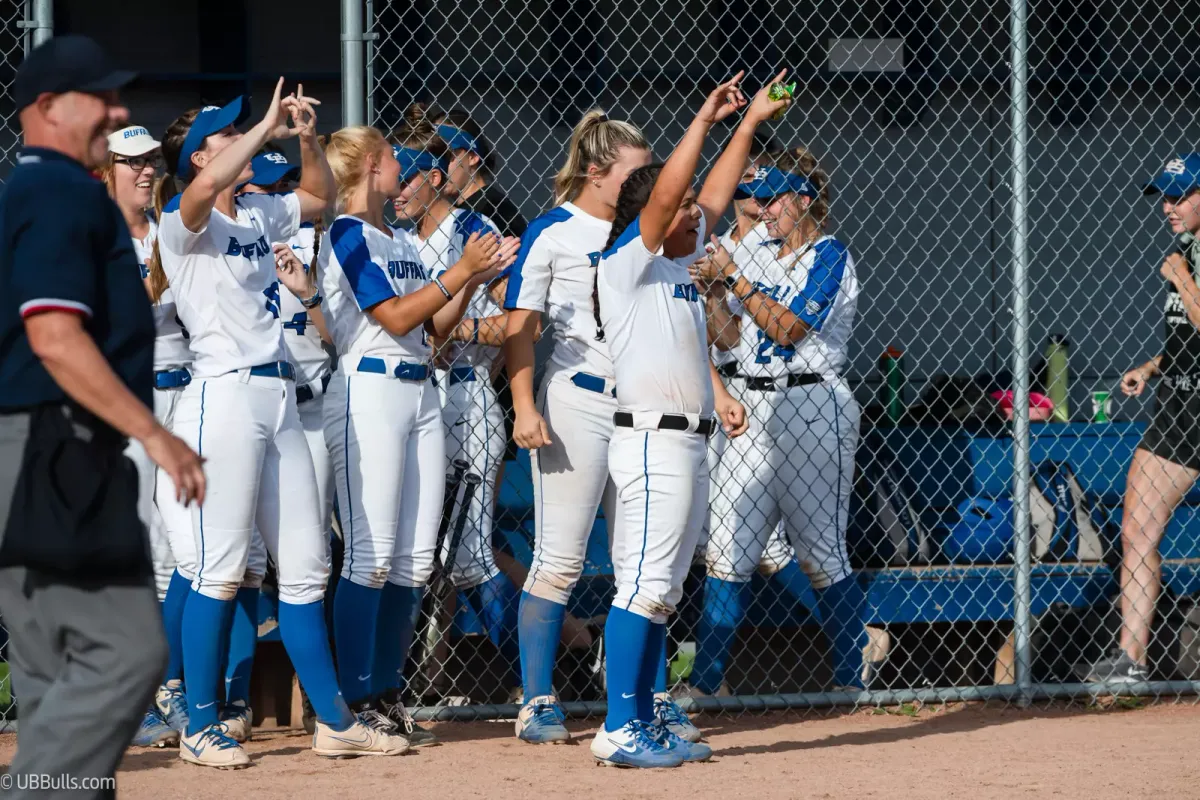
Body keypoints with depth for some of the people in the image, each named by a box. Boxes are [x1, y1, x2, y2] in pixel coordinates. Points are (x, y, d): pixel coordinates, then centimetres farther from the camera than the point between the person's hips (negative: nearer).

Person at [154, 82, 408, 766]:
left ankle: (336, 721, 13)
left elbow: (322, 196, 29)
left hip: (280, 397, 8)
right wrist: (266, 127, -18)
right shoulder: (185, 224, -6)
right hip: (225, 395, -8)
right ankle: (202, 727, -1)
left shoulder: (260, 215, 16)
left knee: (306, 566, 9)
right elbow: (207, 184, -28)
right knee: (223, 567, -8)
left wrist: (306, 139, 11)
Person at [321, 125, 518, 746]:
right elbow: (396, 318, -12)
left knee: (415, 560, 5)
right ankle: (357, 701, -8)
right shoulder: (346, 234, -5)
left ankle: (388, 695, 10)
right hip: (369, 391, -8)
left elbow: (435, 328, 17)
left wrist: (473, 279, 5)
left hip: (421, 393, 8)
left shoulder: (404, 242, 21)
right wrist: (461, 271, -10)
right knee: (372, 556, -11)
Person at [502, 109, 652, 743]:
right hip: (577, 401, -6)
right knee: (559, 562, -6)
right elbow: (520, 328, -6)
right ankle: (537, 703, -1)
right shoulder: (552, 233, -4)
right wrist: (524, 408, -16)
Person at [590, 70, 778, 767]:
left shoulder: (679, 263, 18)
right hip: (653, 440, -10)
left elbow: (715, 195, 26)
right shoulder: (627, 260, -6)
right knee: (645, 586, -13)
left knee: (661, 591, 10)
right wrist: (705, 120, -16)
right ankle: (621, 730, -15)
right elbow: (665, 195, -19)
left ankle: (644, 724, 13)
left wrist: (751, 123, 24)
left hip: (690, 442, 10)